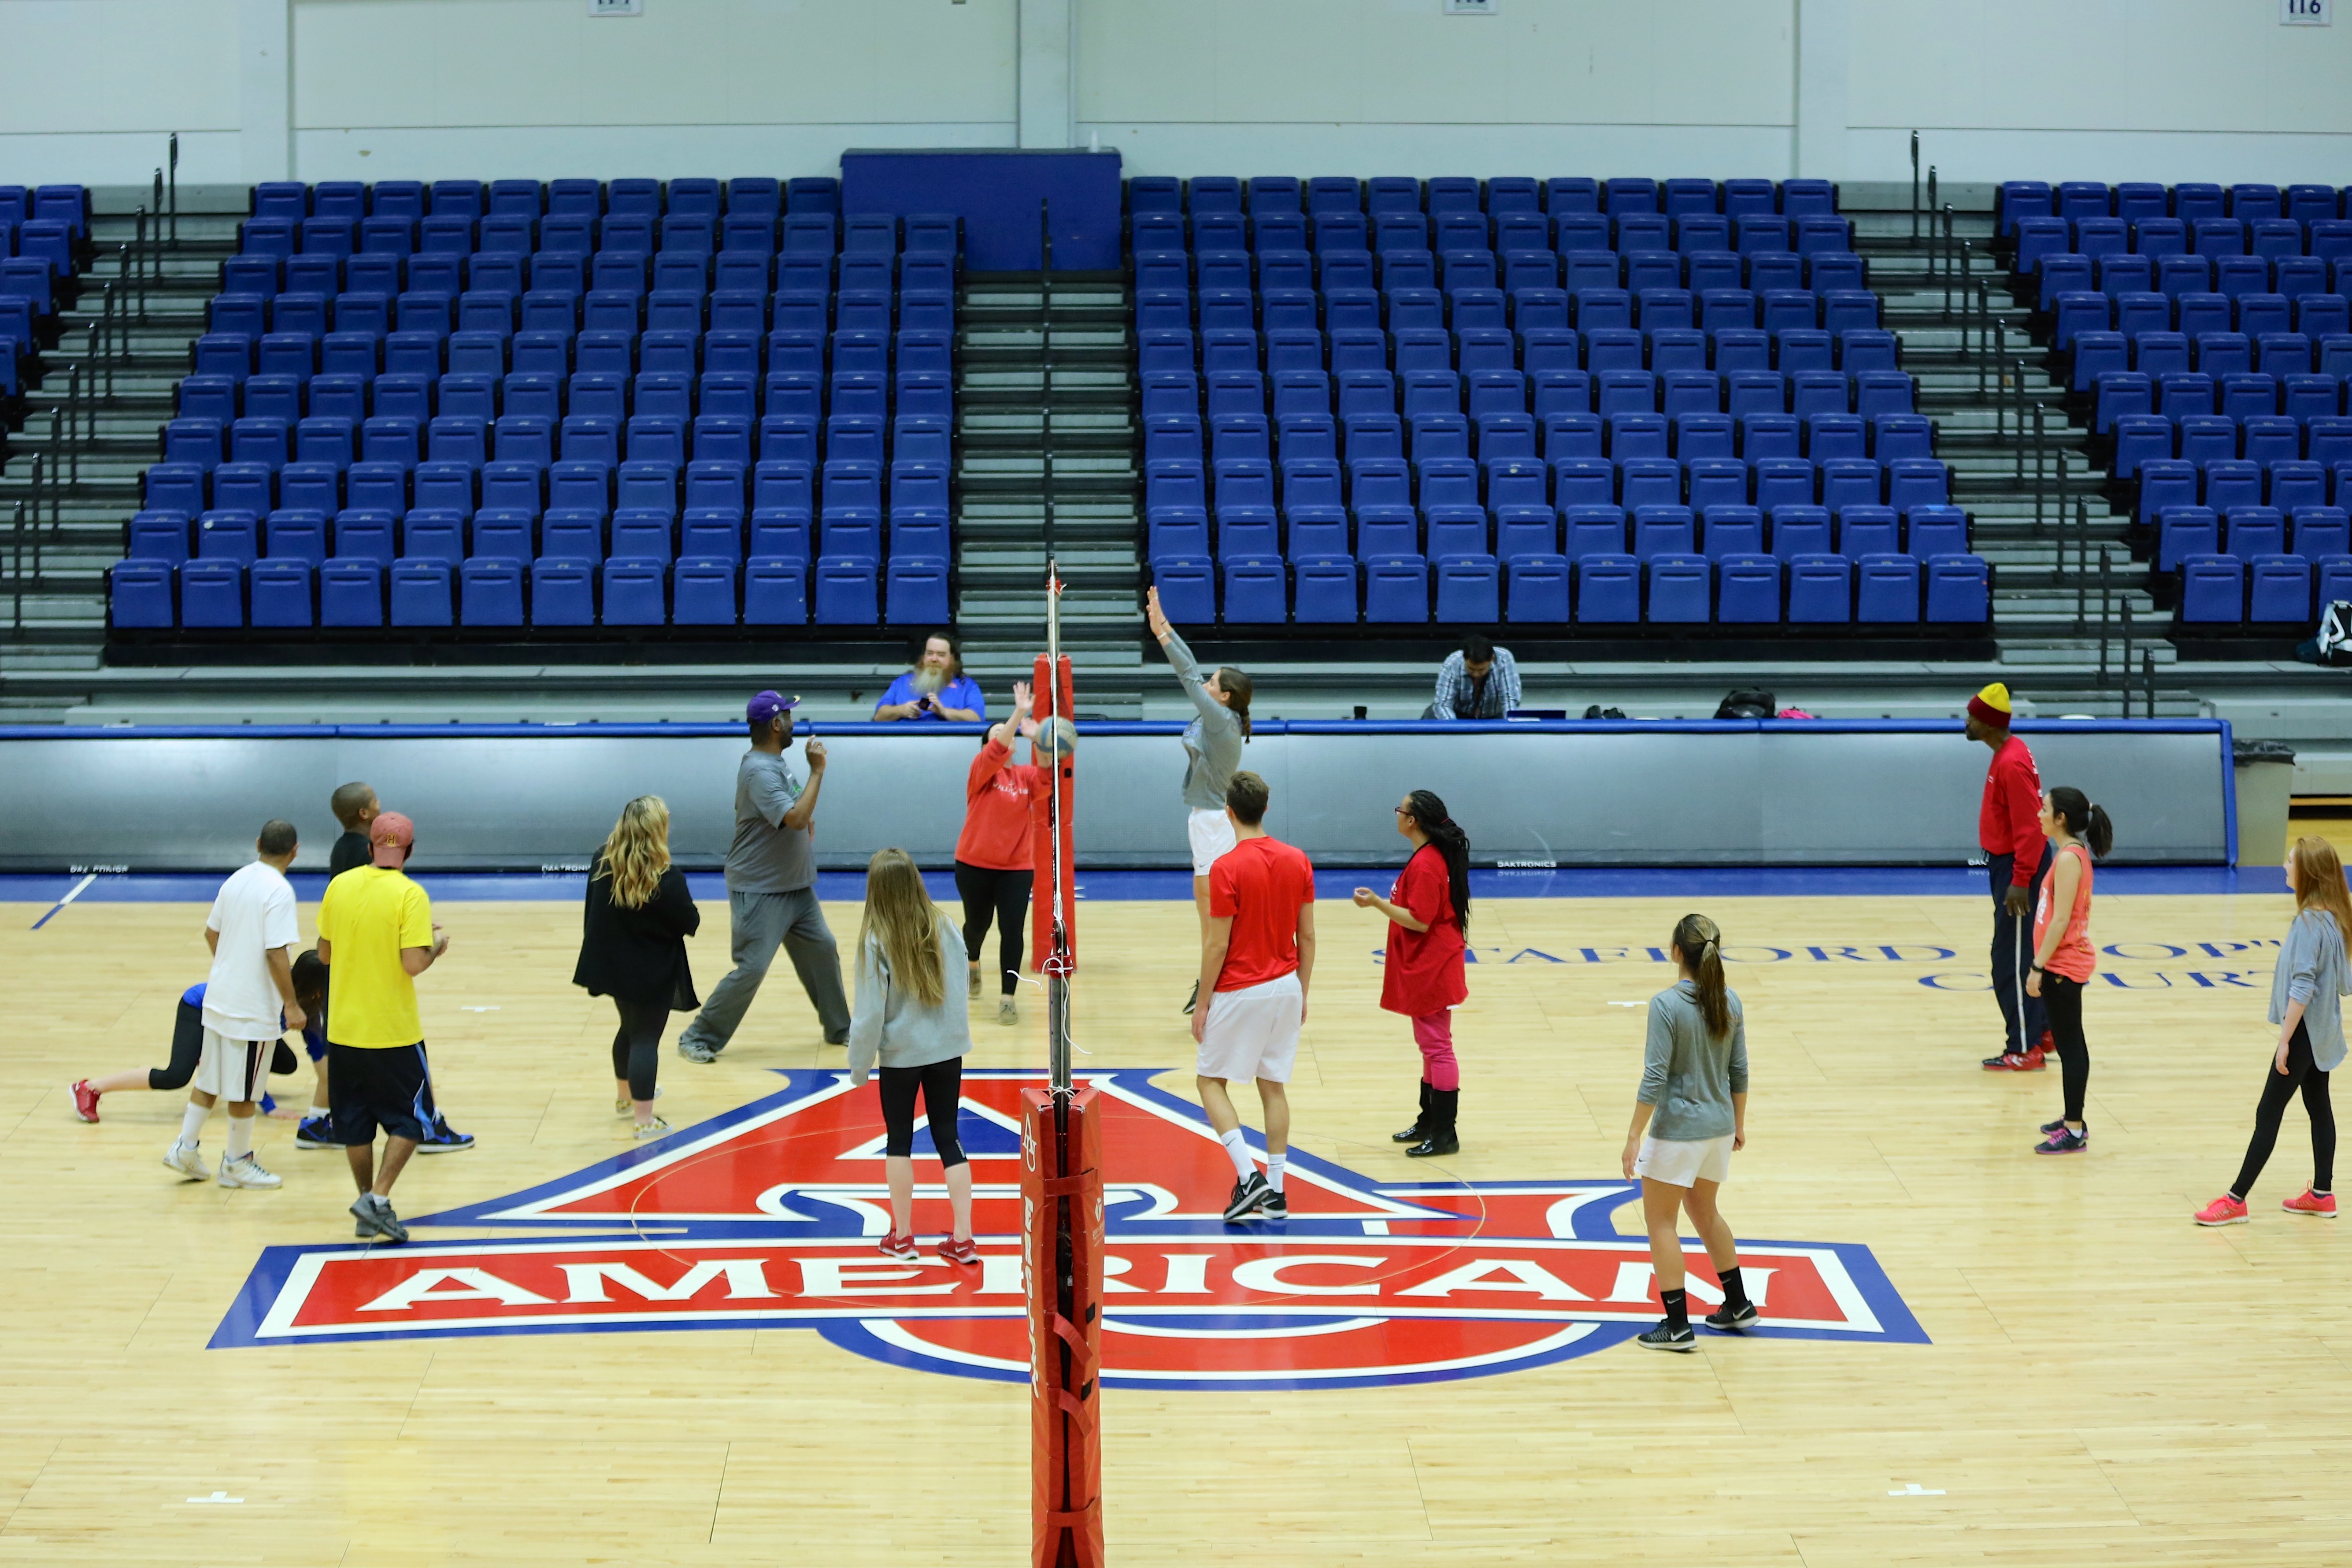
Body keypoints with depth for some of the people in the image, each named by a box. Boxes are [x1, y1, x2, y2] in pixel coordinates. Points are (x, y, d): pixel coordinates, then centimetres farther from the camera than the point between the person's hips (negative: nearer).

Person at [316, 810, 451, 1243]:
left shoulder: (340, 886, 0)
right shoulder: (409, 895, -15)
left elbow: (324, 953, 8)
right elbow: (414, 963, -20)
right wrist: (437, 944, -1)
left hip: (344, 1029, 4)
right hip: (394, 1033, -4)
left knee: (355, 1124, 14)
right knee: (410, 1120, 9)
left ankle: (368, 1213, 19)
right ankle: (378, 1199, -6)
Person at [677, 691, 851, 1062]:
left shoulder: (777, 763, 7)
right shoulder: (759, 771, -24)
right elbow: (796, 819, -32)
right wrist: (818, 770, -26)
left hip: (796, 887, 9)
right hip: (760, 891, -9)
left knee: (823, 949, 12)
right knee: (751, 969, -9)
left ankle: (839, 1028, 26)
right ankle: (699, 1039, 3)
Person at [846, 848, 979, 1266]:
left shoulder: (875, 941, -17)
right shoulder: (944, 928, -6)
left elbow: (871, 1012, -15)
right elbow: (961, 990, 3)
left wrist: (859, 1064, -3)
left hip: (901, 1055, -3)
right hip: (947, 1051, 3)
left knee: (899, 1140, 14)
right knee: (948, 1138, 11)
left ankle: (902, 1237, 20)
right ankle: (962, 1238, 9)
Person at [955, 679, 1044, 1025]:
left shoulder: (1025, 775, 4)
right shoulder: (981, 770, -5)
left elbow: (1048, 775, -16)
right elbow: (996, 753, -26)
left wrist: (1039, 739, -30)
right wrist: (1019, 712, -36)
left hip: (1017, 867, 1)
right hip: (975, 864, -1)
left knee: (1012, 931, -9)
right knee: (977, 923, 16)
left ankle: (1008, 998, -3)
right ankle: (972, 965, 48)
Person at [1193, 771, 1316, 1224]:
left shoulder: (1227, 869, -17)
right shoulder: (1298, 862, 0)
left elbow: (1217, 945, -14)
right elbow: (1308, 936, 5)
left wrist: (1203, 1002, -5)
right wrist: (1302, 994, 15)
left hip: (1239, 991, -5)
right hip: (1286, 987, 6)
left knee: (1211, 1081, 7)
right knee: (1273, 1086, 12)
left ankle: (1248, 1175, -8)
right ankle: (1275, 1193, 12)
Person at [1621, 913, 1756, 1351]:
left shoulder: (1667, 1005, -19)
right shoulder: (1729, 1002, 0)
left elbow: (1655, 1077, -19)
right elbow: (1739, 1071, 7)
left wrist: (1635, 1137, -13)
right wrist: (1739, 1122, 20)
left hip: (1677, 1130, -7)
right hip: (1719, 1126, 7)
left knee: (1660, 1221, 7)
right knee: (1704, 1212, 25)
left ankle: (1677, 1325, 7)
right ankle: (1738, 1306, 33)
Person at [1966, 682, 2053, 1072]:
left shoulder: (2011, 764, -23)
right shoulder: (2008, 753, 9)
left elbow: (2029, 827, -25)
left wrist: (2020, 881, -25)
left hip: (2017, 867, -10)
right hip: (2009, 864, 10)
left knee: (2011, 962, -6)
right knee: (2025, 955, 18)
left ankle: (2024, 1050, -1)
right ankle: (2043, 1032, 27)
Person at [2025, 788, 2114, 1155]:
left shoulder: (2068, 859, -19)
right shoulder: (2074, 853, 10)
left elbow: (2060, 920, -22)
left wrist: (2038, 967, -19)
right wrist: (2043, 963, 19)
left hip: (2062, 965, -10)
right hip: (2065, 963, 10)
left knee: (2070, 1046, -5)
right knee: (2069, 1044, 17)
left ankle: (2074, 1133, -2)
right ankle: (2072, 1120, 26)